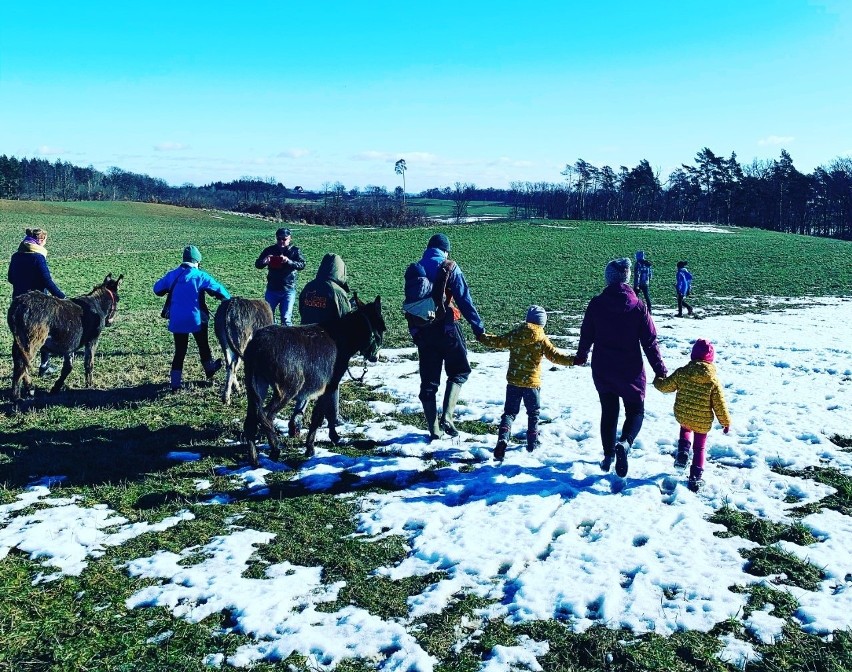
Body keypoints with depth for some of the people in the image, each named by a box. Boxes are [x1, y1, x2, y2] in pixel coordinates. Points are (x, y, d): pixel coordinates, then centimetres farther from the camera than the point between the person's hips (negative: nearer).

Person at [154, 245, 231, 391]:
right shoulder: (200, 275, -10)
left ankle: (175, 383, 5)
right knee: (203, 346, 20)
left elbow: (157, 289, 13)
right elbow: (218, 289, -11)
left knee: (180, 350, 9)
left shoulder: (172, 275, 3)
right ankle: (210, 370, 38)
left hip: (177, 320, 3)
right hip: (196, 319, -3)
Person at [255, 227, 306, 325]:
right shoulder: (269, 250, 4)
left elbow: (302, 265, -14)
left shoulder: (295, 251, -1)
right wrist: (264, 261, -24)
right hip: (272, 289, 3)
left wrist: (288, 261, -31)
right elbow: (257, 264, 0)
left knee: (286, 318, -5)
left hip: (288, 289, -3)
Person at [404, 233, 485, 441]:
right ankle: (446, 417, -3)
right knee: (459, 371, 13)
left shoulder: (413, 270, 10)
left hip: (422, 332, 4)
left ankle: (433, 430, 12)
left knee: (428, 380, 10)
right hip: (446, 328, -4)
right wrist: (478, 327, -5)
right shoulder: (450, 268, -3)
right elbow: (464, 300, -8)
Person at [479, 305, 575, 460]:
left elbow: (497, 342, 8)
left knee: (509, 412, 6)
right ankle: (532, 442, 24)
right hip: (532, 383, -2)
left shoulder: (515, 334, 0)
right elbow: (554, 355, -12)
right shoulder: (542, 339, -6)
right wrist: (572, 360, -7)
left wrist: (482, 337, 23)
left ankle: (503, 439, -15)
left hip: (513, 381, 2)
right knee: (533, 413, 18)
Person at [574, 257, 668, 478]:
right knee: (636, 410, 12)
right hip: (630, 370, -2)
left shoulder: (596, 304, -7)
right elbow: (650, 342, -8)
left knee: (608, 411, 17)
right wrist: (660, 370, 1)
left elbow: (586, 335, 4)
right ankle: (624, 443, -15)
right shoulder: (638, 306, -11)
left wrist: (581, 357, 24)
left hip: (602, 370, 2)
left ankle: (608, 455, 21)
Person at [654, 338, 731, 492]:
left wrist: (658, 380, 25)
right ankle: (695, 479, 14)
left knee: (685, 428, 35)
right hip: (703, 423, -1)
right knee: (699, 449, 16)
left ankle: (683, 450, 10)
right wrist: (726, 422, 4)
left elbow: (665, 386, 2)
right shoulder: (713, 381, -14)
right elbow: (720, 405, -10)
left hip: (682, 416, 2)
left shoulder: (681, 373, -11)